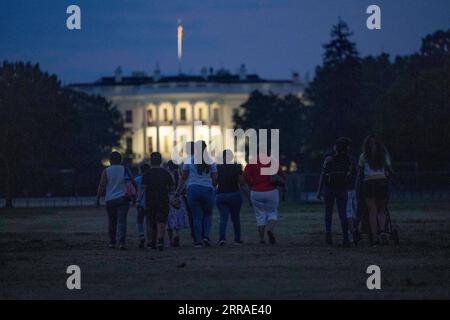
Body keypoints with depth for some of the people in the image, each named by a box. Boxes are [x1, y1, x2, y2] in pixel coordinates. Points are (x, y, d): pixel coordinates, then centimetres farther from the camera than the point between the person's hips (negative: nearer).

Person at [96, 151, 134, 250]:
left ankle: (112, 242, 20)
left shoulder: (106, 171, -1)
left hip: (110, 200, 0)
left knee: (112, 221, 14)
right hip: (123, 199, 0)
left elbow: (102, 186, -5)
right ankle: (121, 242, -20)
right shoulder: (126, 170, 1)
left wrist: (98, 198, 1)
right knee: (122, 221, -6)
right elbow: (133, 183, 4)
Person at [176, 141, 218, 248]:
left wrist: (179, 190, 16)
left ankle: (198, 241, -1)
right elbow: (215, 179, 1)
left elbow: (183, 177, 5)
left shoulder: (189, 161, 0)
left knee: (197, 216, 4)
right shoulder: (211, 162, 0)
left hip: (193, 190, 0)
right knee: (208, 214, 17)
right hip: (207, 190, 0)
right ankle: (206, 236, 1)